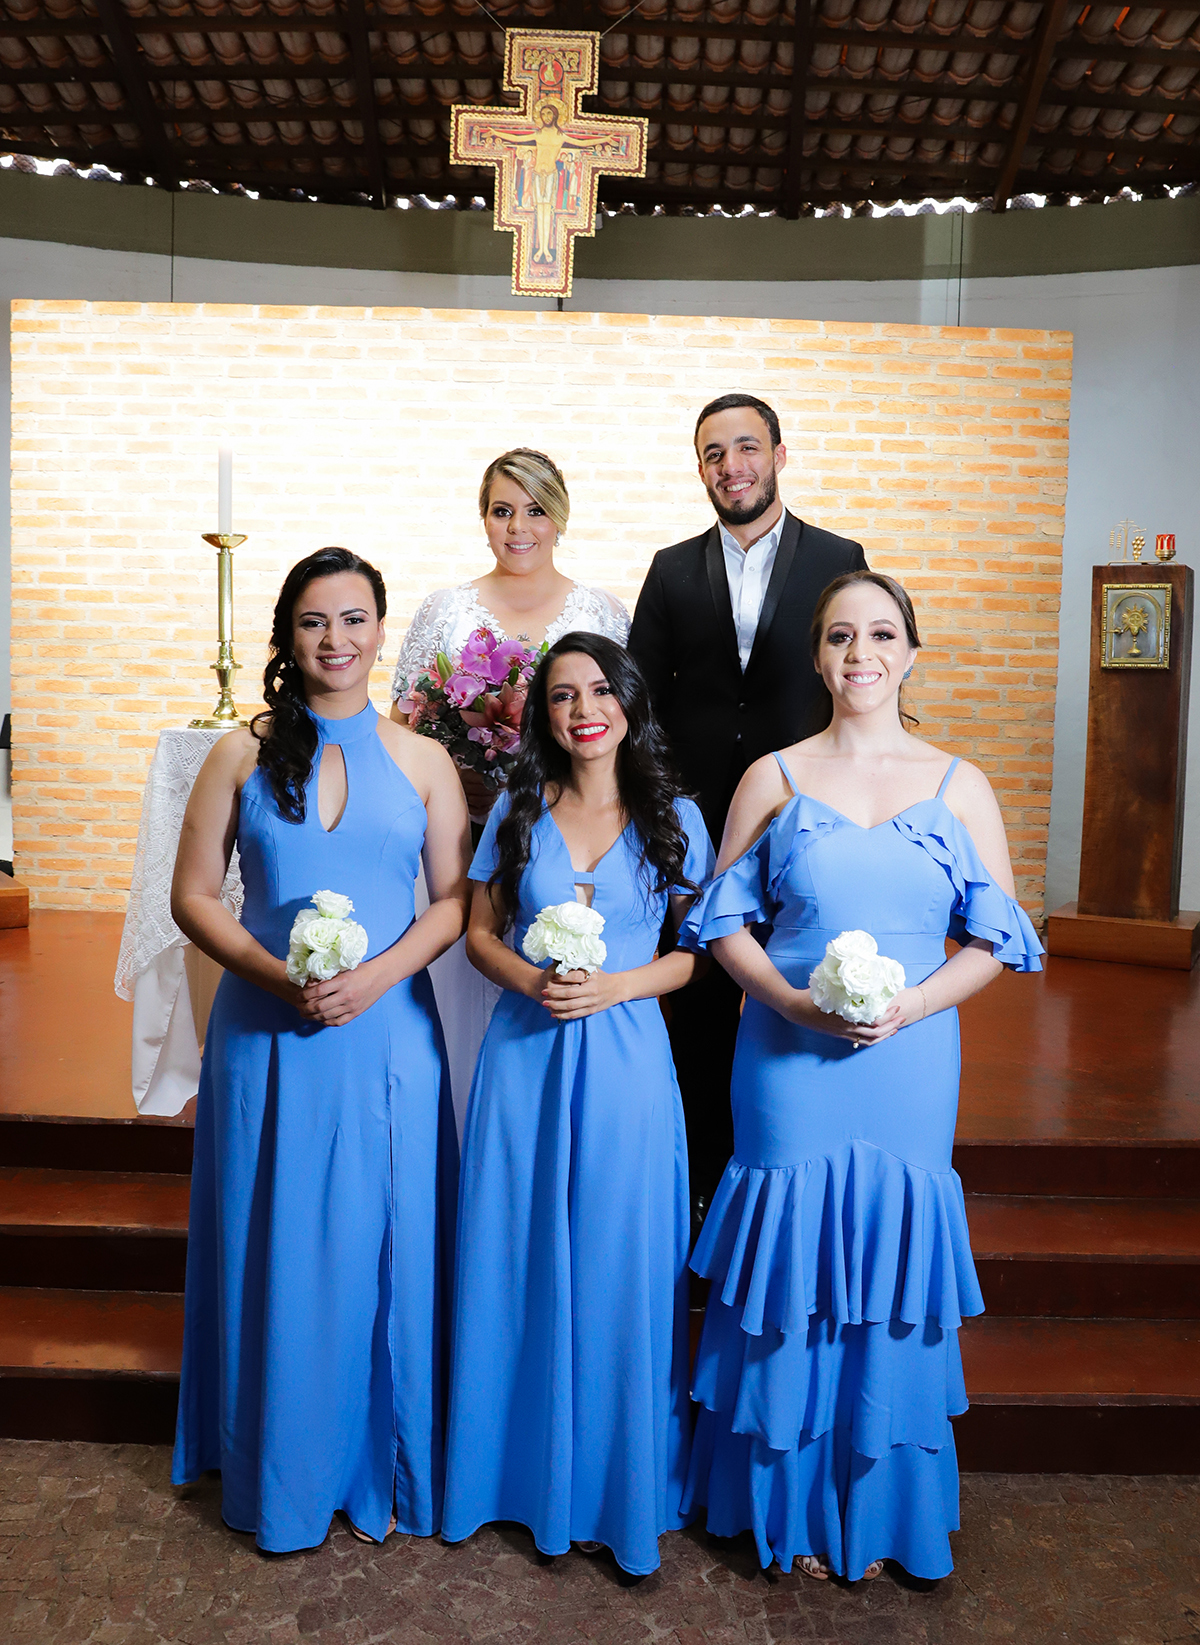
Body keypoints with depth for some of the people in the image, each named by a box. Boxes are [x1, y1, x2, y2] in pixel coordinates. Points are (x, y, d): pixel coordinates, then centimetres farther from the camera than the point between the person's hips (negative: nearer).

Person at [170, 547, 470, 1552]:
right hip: (266, 1034, 1)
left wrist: (376, 976, -15)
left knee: (381, 1243, 8)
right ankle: (281, 1469, 30)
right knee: (276, 1249, 10)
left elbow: (456, 900, 1)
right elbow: (193, 895, 2)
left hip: (387, 1033, 0)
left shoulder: (422, 760, 3)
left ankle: (382, 1468, 29)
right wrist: (276, 972, -14)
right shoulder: (243, 755, 3)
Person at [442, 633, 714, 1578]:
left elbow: (700, 949, 2)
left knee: (618, 1271, 6)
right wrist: (531, 980, -12)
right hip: (525, 1056, 2)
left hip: (625, 1059, -1)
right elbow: (479, 932, 7)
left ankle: (620, 1486, 25)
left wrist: (618, 985, -14)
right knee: (519, 1264, 10)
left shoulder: (675, 818, 1)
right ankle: (521, 1470, 30)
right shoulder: (519, 812, 5)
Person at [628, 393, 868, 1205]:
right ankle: (701, 1182, 26)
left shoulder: (839, 559, 4)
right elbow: (639, 698, 6)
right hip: (697, 824, 2)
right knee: (697, 1012, 10)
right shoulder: (673, 570, 8)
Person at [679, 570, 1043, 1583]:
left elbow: (992, 940, 3)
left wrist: (906, 1007, -13)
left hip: (909, 1066, 1)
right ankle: (792, 1506, 28)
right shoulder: (773, 778, 2)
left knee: (891, 1270, 9)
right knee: (791, 1268, 7)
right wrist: (794, 1001, -13)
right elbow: (726, 921, 3)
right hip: (788, 1062, 0)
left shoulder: (961, 787, 4)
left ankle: (879, 1514, 31)